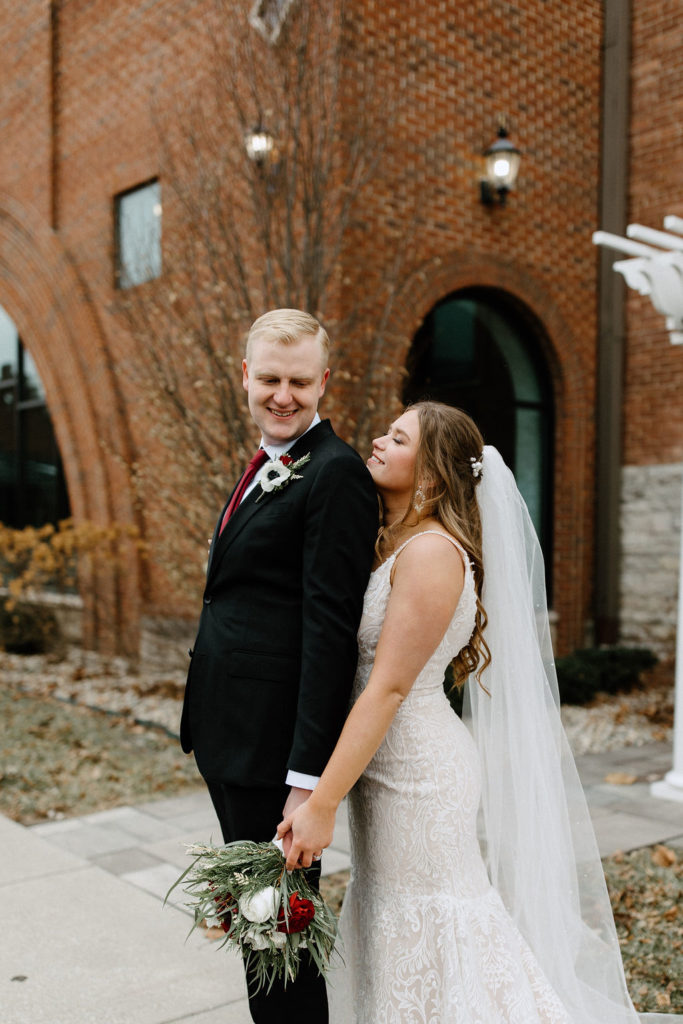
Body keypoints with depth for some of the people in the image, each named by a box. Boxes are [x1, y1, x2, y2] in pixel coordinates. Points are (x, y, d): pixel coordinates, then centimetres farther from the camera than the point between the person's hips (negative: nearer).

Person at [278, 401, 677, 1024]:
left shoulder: (432, 552, -20)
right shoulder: (394, 545, 9)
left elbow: (389, 689, -24)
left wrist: (322, 804, -24)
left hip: (418, 770, -9)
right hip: (387, 763, 9)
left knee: (433, 938, 5)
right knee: (389, 921, 21)